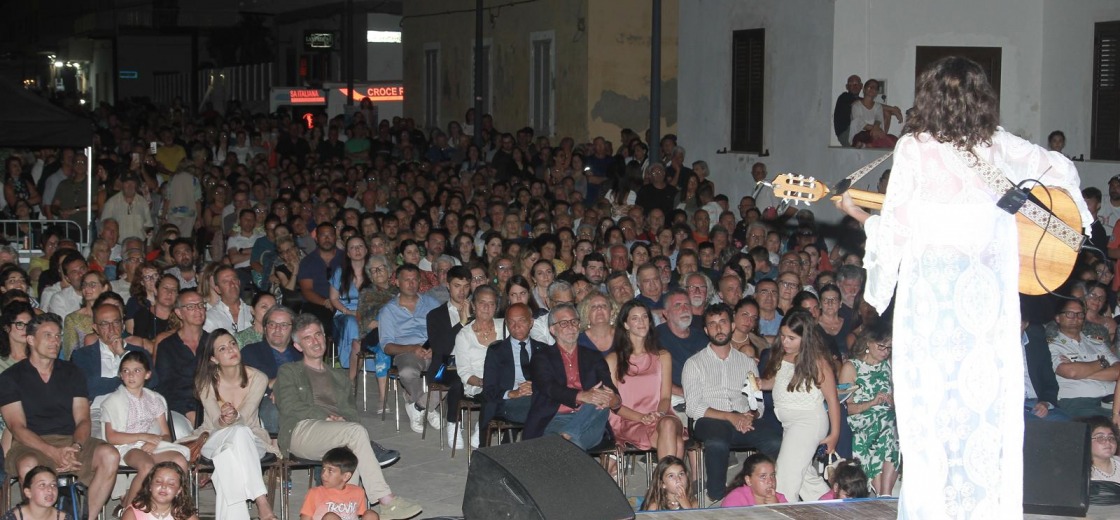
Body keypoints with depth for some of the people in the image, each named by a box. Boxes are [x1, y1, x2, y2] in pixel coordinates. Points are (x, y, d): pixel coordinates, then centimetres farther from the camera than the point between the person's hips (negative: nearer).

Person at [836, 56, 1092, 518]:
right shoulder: (997, 145, 5)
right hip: (988, 290, 3)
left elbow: (894, 231, -4)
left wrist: (857, 213, 13)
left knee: (932, 398, 2)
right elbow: (1060, 168, 19)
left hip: (931, 293, -3)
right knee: (987, 397, 8)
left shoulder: (914, 147, -5)